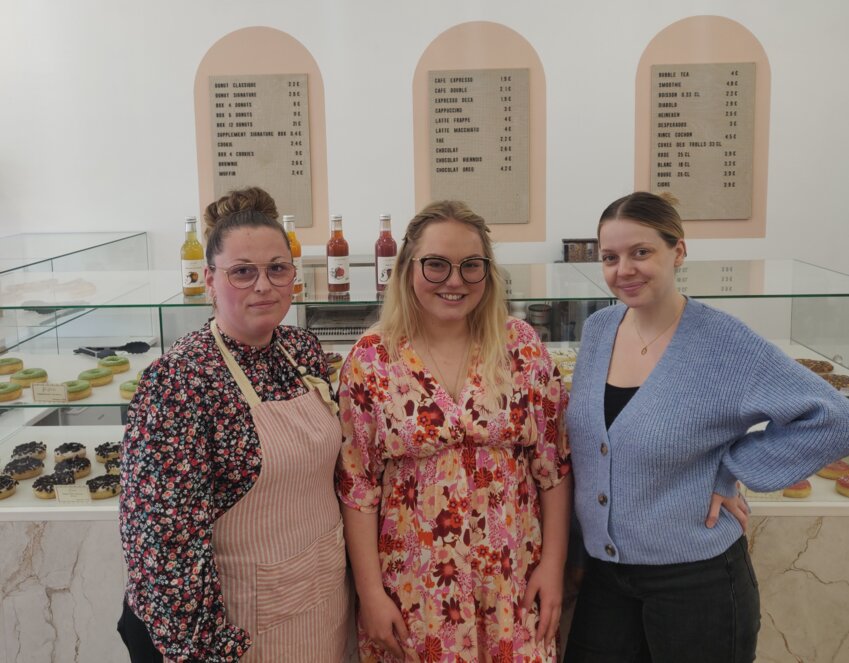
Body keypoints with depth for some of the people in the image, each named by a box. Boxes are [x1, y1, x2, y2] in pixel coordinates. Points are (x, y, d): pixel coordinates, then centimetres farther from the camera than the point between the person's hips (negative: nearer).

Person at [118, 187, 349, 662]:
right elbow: (166, 536, -22)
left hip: (326, 589, 6)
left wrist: (348, 564, 12)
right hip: (244, 613, -6)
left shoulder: (305, 350, -2)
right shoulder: (178, 382, -22)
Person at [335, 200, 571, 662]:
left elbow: (554, 464, 1)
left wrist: (553, 563, -1)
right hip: (413, 586, -1)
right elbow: (356, 484, -5)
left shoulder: (522, 347, -4)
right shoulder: (371, 358, -7)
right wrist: (370, 592, -5)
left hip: (513, 582, 1)